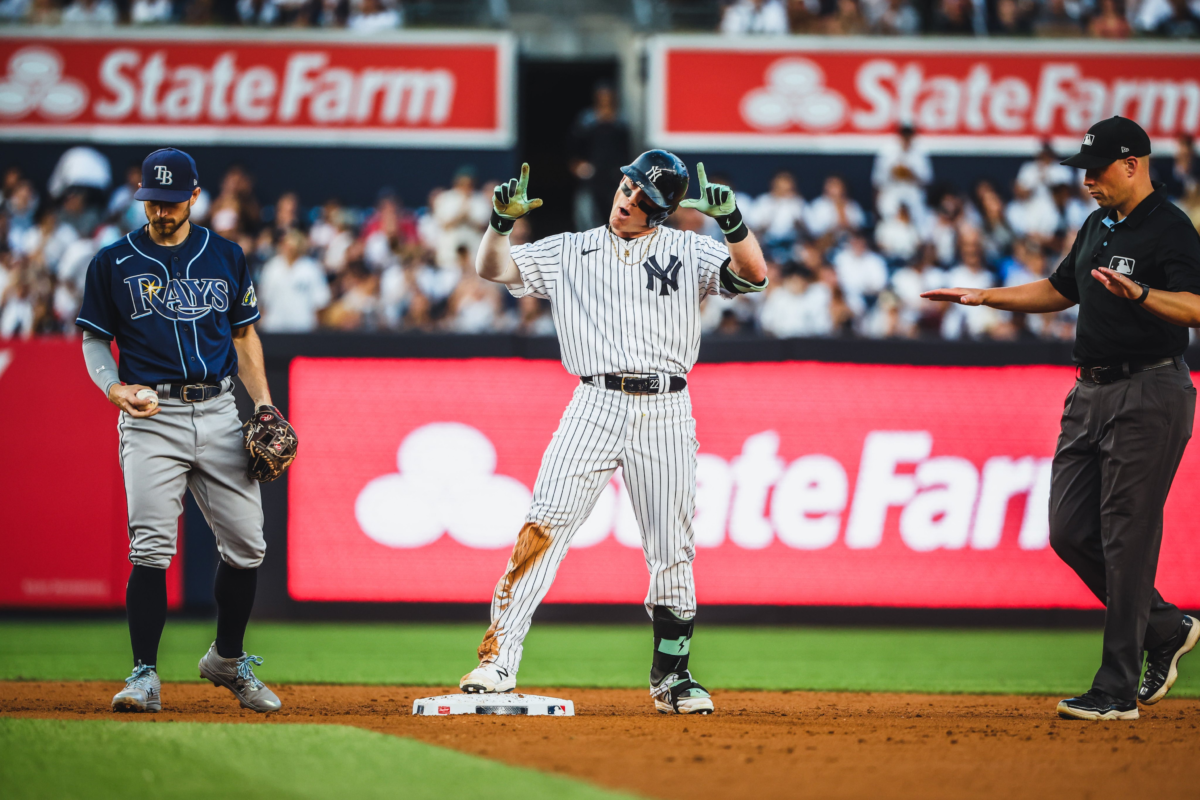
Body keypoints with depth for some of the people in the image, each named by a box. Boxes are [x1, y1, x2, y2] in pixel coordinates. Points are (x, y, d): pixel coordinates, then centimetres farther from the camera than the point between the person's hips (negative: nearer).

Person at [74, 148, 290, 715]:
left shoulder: (225, 257, 11)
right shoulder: (114, 263, 3)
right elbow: (94, 339, 7)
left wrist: (264, 404, 7)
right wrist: (114, 388, -13)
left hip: (218, 413, 3)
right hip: (151, 415, -3)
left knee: (246, 544, 3)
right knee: (151, 548, -14)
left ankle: (228, 660, 23)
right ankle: (144, 674, -9)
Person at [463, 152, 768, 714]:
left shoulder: (689, 251, 7)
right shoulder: (568, 252, 11)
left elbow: (753, 276, -7)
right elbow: (493, 269, 5)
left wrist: (731, 219, -24)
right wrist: (502, 219, -14)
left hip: (666, 414, 0)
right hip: (596, 406, 0)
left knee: (672, 551, 4)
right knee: (544, 529, -14)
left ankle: (671, 678, 18)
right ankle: (498, 661, -17)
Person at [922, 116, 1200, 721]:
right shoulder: (1098, 227, 16)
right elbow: (1060, 290, 29)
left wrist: (1137, 293, -43)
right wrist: (984, 297, 23)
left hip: (1149, 394, -9)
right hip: (1091, 392, 9)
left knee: (1127, 536, -8)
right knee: (1070, 532, 6)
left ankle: (1116, 691, -6)